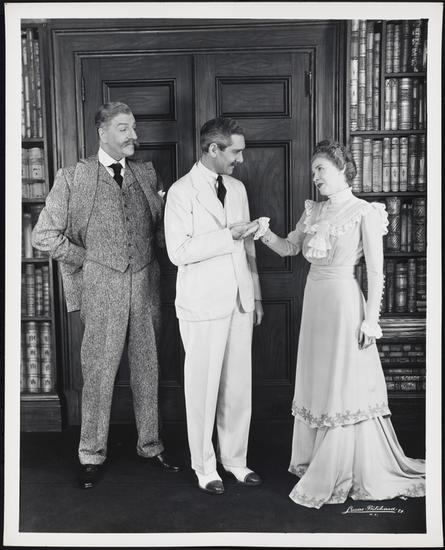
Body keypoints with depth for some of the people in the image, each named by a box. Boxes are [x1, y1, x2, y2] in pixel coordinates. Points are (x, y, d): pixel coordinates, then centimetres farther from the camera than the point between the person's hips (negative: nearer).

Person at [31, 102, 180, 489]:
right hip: (102, 286, -3)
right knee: (99, 373, 4)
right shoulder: (73, 178, -2)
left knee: (147, 369, 11)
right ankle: (92, 456, 20)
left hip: (146, 284, 4)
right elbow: (44, 236, -1)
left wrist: (152, 252, 1)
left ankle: (150, 446, 27)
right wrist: (87, 260, -2)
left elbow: (161, 223, 19)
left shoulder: (146, 174, 10)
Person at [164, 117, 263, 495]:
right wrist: (226, 235, -19)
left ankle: (235, 459, 27)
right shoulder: (181, 192, -7)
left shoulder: (238, 188, 13)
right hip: (203, 306, -6)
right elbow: (178, 252, -16)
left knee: (239, 386, 11)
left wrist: (256, 294, 16)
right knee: (203, 388, 4)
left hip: (239, 302, 6)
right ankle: (205, 467, 21)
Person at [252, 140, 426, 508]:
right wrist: (266, 234, -8)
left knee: (346, 385, 2)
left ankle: (343, 473, 17)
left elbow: (376, 271, -10)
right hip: (314, 298, 7)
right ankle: (316, 460, 30)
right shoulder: (314, 211, 10)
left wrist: (371, 318, -12)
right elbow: (289, 248, 12)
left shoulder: (364, 212, -9)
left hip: (344, 299, -7)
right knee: (315, 382, 14)